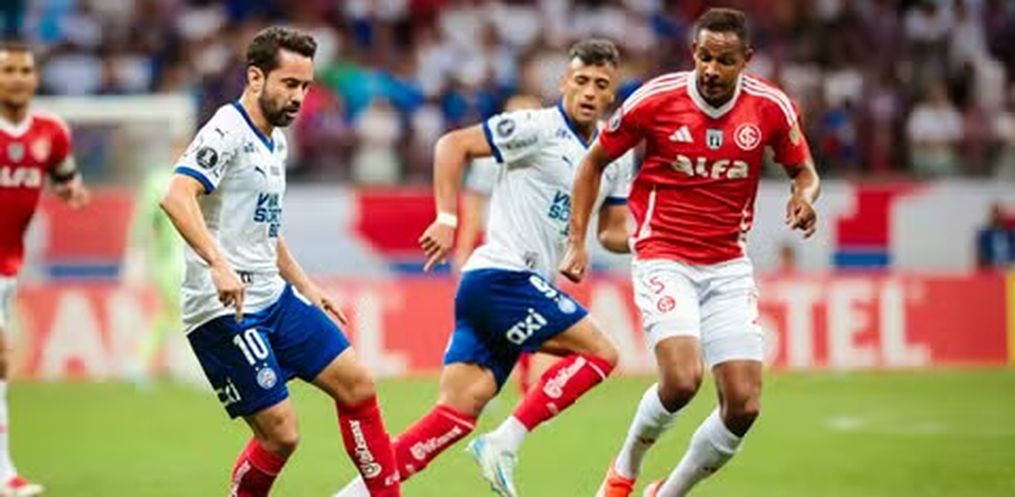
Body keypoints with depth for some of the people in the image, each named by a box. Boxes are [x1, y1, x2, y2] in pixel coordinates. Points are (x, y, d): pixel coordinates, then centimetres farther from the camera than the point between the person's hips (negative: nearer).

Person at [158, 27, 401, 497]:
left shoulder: (276, 141, 15)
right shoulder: (227, 131, -14)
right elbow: (176, 197, -30)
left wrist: (303, 285, 28)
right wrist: (218, 264, -41)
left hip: (276, 298, 9)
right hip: (226, 310, -9)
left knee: (356, 385, 6)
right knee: (279, 433, -11)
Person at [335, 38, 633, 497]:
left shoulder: (616, 155, 16)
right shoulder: (538, 128, -7)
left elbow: (613, 233, 22)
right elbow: (453, 145, -10)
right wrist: (447, 219, -18)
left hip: (523, 287, 8)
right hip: (500, 275, -8)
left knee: (457, 413, -2)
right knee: (599, 352, -13)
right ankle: (504, 443, -12)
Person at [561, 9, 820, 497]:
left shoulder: (771, 108, -6)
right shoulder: (655, 99, -11)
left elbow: (803, 169, 11)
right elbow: (594, 161, 3)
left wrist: (804, 196, -13)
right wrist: (577, 241, -2)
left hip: (729, 267, 3)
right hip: (664, 259, -3)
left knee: (743, 405, -6)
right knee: (682, 380, -25)